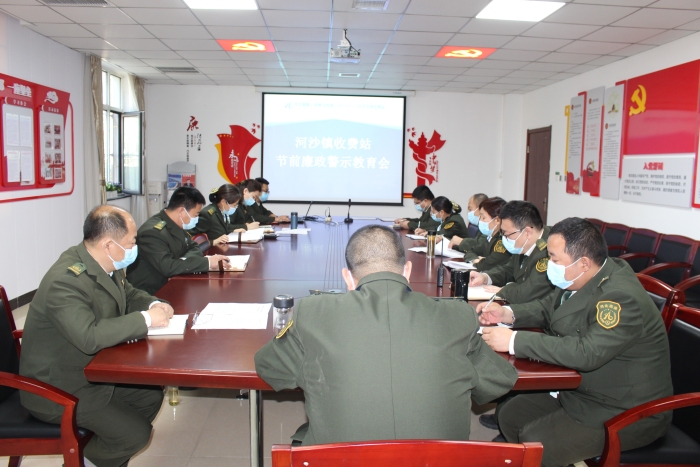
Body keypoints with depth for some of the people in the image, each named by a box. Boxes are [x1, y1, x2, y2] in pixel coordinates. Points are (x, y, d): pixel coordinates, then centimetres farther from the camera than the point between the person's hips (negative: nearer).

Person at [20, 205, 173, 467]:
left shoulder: (107, 264, -4)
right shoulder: (66, 280, -31)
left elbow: (128, 294, 14)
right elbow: (89, 336, -43)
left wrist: (153, 304, -8)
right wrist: (145, 318, -32)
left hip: (92, 370, 9)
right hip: (58, 388, -9)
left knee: (151, 396, 10)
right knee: (136, 434, -11)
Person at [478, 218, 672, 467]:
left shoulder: (622, 297, -28)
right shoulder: (577, 279, -2)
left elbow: (587, 353, -38)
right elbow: (548, 308, 13)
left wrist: (514, 340, -34)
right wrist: (509, 313, -6)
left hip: (624, 412, -9)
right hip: (580, 390, 9)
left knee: (533, 442, -20)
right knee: (508, 414, 5)